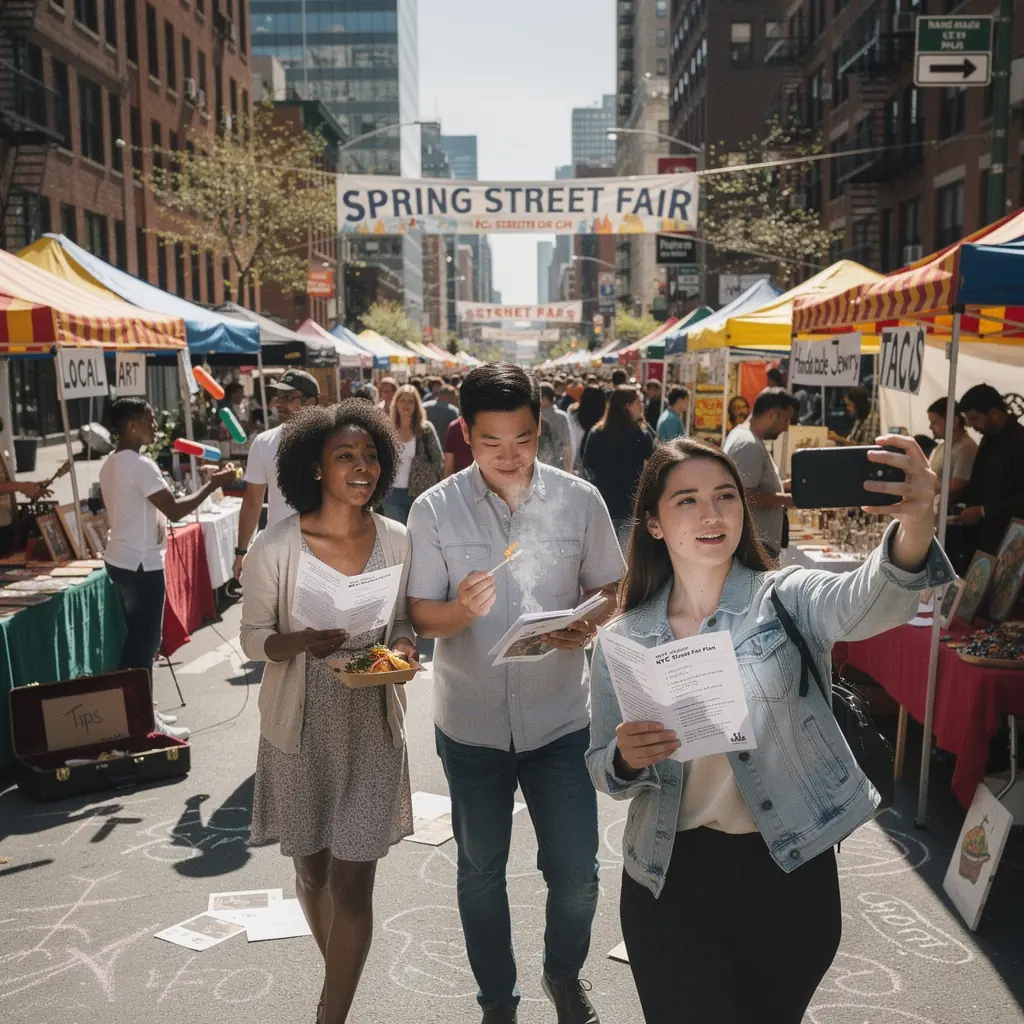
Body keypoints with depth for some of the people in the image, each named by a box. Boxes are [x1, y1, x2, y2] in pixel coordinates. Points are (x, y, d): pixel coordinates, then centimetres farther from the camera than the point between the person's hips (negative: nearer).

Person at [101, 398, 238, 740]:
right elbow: (175, 510, -22)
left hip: (119, 558, 10)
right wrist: (214, 484, -15)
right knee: (146, 639, -2)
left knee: (136, 636, 16)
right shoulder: (140, 465, -20)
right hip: (141, 563, -10)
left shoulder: (110, 464, 11)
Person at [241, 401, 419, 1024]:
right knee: (312, 871, 18)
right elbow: (252, 638, -6)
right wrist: (300, 642, -26)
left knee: (353, 883, 0)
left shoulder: (398, 541, -6)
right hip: (300, 731, 0)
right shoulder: (275, 547, -13)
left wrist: (403, 648, -17)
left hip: (373, 729, 0)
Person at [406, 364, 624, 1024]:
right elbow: (420, 615, -6)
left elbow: (610, 590, 3)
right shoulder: (435, 510, -9)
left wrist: (588, 625, -19)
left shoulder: (580, 500, -7)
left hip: (561, 717, 0)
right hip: (471, 723, 0)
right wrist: (461, 610, -29)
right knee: (481, 870, 16)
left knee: (576, 872, 8)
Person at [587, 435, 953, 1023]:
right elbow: (603, 772, 5)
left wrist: (914, 526, -51)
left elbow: (868, 602, -30)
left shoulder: (788, 599, -8)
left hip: (790, 872, 0)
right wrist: (626, 758, -19)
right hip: (670, 885, 1)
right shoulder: (623, 639, -2)